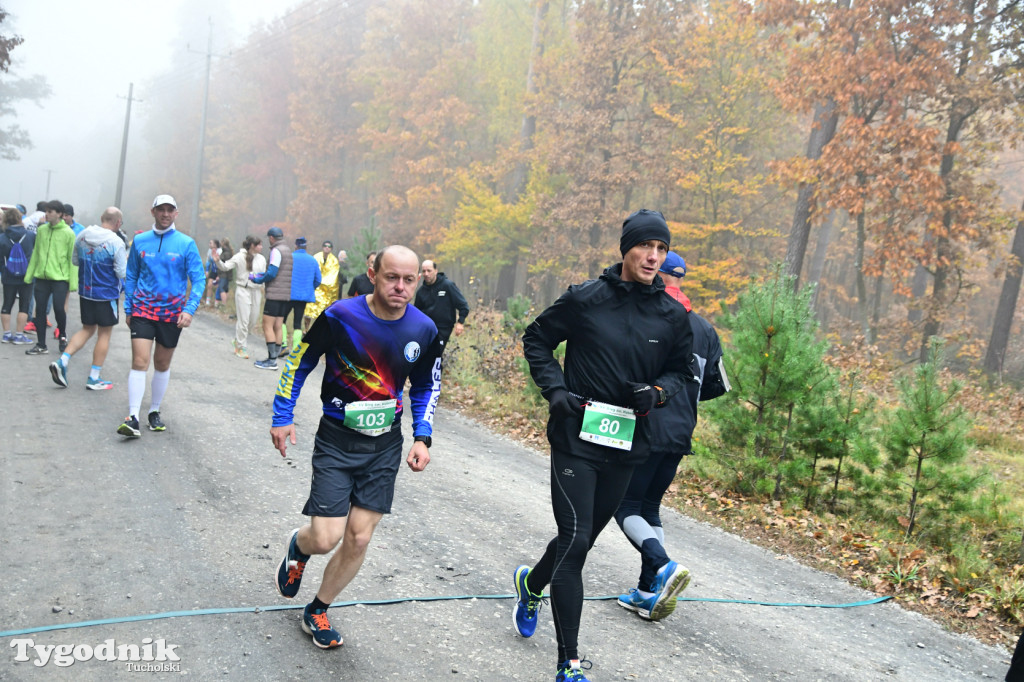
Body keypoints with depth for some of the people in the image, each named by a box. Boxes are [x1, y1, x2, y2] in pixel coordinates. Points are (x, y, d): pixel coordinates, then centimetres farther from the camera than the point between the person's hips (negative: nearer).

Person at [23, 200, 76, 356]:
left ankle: (62, 336, 22)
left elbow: (72, 259, -6)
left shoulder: (68, 233, -6)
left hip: (60, 278, -4)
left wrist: (73, 282, -11)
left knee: (59, 309, -7)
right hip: (41, 277, 5)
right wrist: (29, 275, 9)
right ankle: (41, 345, 14)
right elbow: (35, 253, 12)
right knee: (40, 310, 5)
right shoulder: (41, 230, 7)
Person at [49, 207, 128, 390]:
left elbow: (75, 260, 12)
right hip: (107, 294, -6)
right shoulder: (116, 242, -18)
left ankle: (62, 361, 3)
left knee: (87, 329, 20)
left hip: (85, 292, 6)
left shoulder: (82, 235, 0)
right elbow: (122, 273, -16)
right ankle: (94, 378, 12)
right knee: (104, 334, 7)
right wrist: (126, 259, 1)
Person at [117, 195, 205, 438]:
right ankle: (133, 418, -13)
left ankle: (154, 412, 26)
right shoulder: (140, 241, 4)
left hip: (172, 313, 0)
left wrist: (189, 309, -15)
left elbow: (198, 279, -4)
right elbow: (131, 276, 13)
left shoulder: (187, 244, -3)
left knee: (162, 365, 11)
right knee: (139, 362, -12)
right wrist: (128, 308, 10)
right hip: (143, 310, 0)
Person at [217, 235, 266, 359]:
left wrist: (263, 290, 12)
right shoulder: (240, 257, -5)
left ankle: (238, 340, 30)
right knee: (243, 320, -6)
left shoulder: (261, 259, 9)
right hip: (243, 290, -5)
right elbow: (225, 267, -8)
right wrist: (218, 261, -27)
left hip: (256, 291, 5)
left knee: (253, 320, 8)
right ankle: (241, 348, 3)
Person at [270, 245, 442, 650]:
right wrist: (282, 416, -2)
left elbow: (427, 387, 11)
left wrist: (422, 438, 1)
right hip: (336, 441, -3)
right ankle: (297, 547, 33)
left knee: (358, 539, 3)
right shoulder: (340, 317, -16)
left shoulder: (423, 330, -6)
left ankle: (317, 612, 28)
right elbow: (299, 362, 0)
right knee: (325, 538, -7)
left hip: (385, 445, 3)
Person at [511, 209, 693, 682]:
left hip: (626, 447, 4)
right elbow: (536, 339, 5)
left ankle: (532, 583, 51)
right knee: (575, 541, -10)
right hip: (576, 440, -4)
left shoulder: (672, 316, 2)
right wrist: (555, 389, -9)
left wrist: (659, 391, -8)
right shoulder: (585, 299, -7)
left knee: (583, 538, 18)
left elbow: (678, 370, 15)